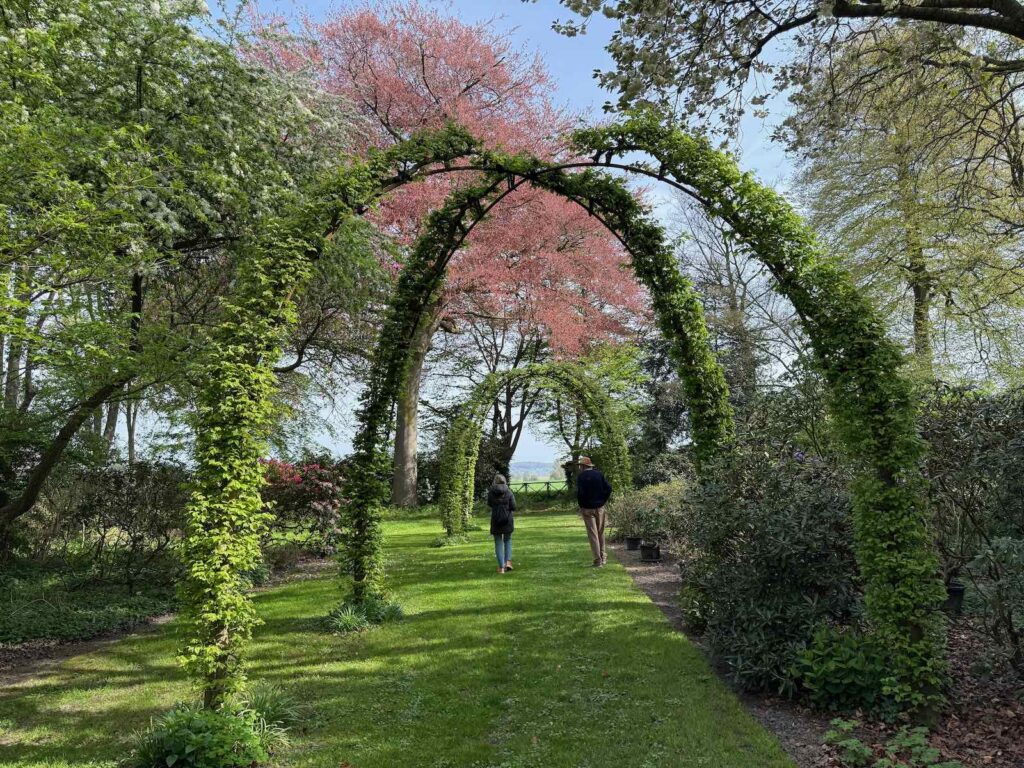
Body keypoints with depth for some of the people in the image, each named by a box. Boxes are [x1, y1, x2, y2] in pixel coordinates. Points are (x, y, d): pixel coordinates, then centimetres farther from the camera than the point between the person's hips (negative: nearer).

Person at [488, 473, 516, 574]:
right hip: (508, 520, 0)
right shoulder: (508, 492, -6)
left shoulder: (491, 493, -5)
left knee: (498, 543, 9)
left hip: (496, 521, 0)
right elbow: (513, 507, -6)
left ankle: (501, 566, 5)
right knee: (508, 540, 21)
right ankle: (508, 561, 6)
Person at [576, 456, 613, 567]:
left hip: (587, 508, -4)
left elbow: (580, 493, -16)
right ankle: (603, 556, 23)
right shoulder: (599, 474, 3)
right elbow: (608, 488, -2)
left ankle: (598, 560, -1)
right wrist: (603, 501, 5)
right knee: (601, 532, 17)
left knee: (592, 534, 0)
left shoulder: (581, 476, -9)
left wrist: (581, 507, -3)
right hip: (600, 507, 4)